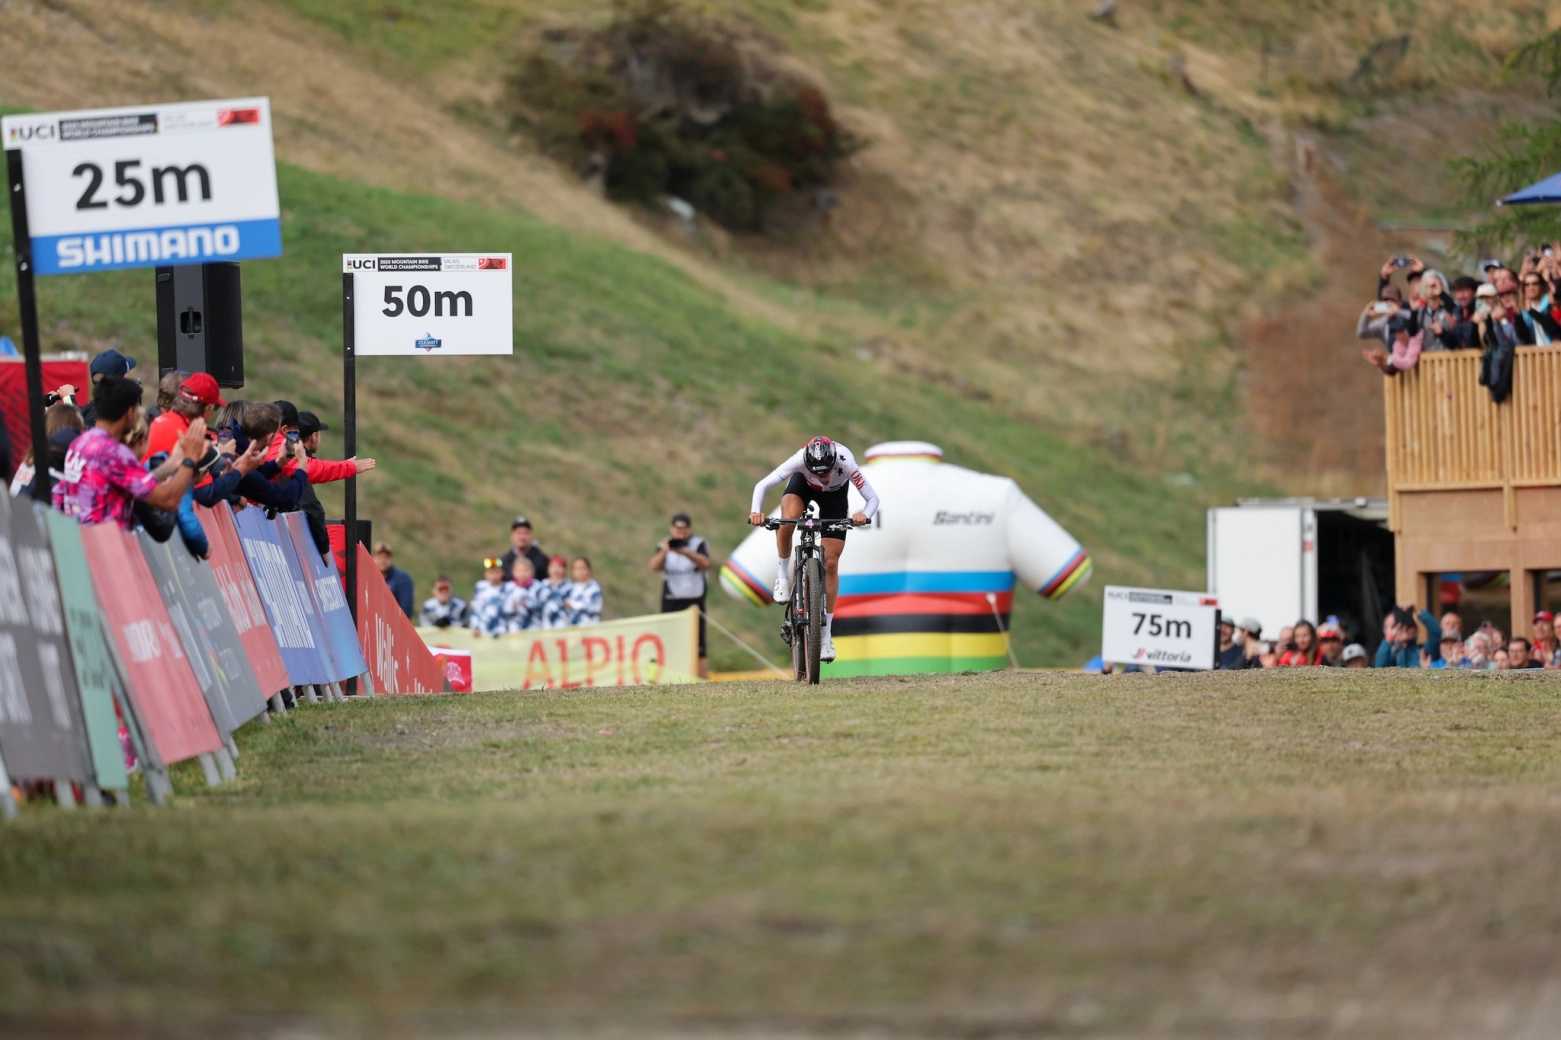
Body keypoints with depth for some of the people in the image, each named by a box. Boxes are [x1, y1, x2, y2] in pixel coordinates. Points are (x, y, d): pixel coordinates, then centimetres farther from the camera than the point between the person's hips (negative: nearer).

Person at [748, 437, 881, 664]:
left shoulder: (846, 464, -39)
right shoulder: (799, 461, -39)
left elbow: (872, 498, -32)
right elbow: (762, 485, -34)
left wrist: (865, 515, -54)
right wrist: (755, 511, -51)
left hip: (835, 496, 0)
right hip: (803, 484, 0)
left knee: (831, 562, -5)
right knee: (787, 522, -34)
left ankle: (826, 633, 3)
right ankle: (783, 575, -7)